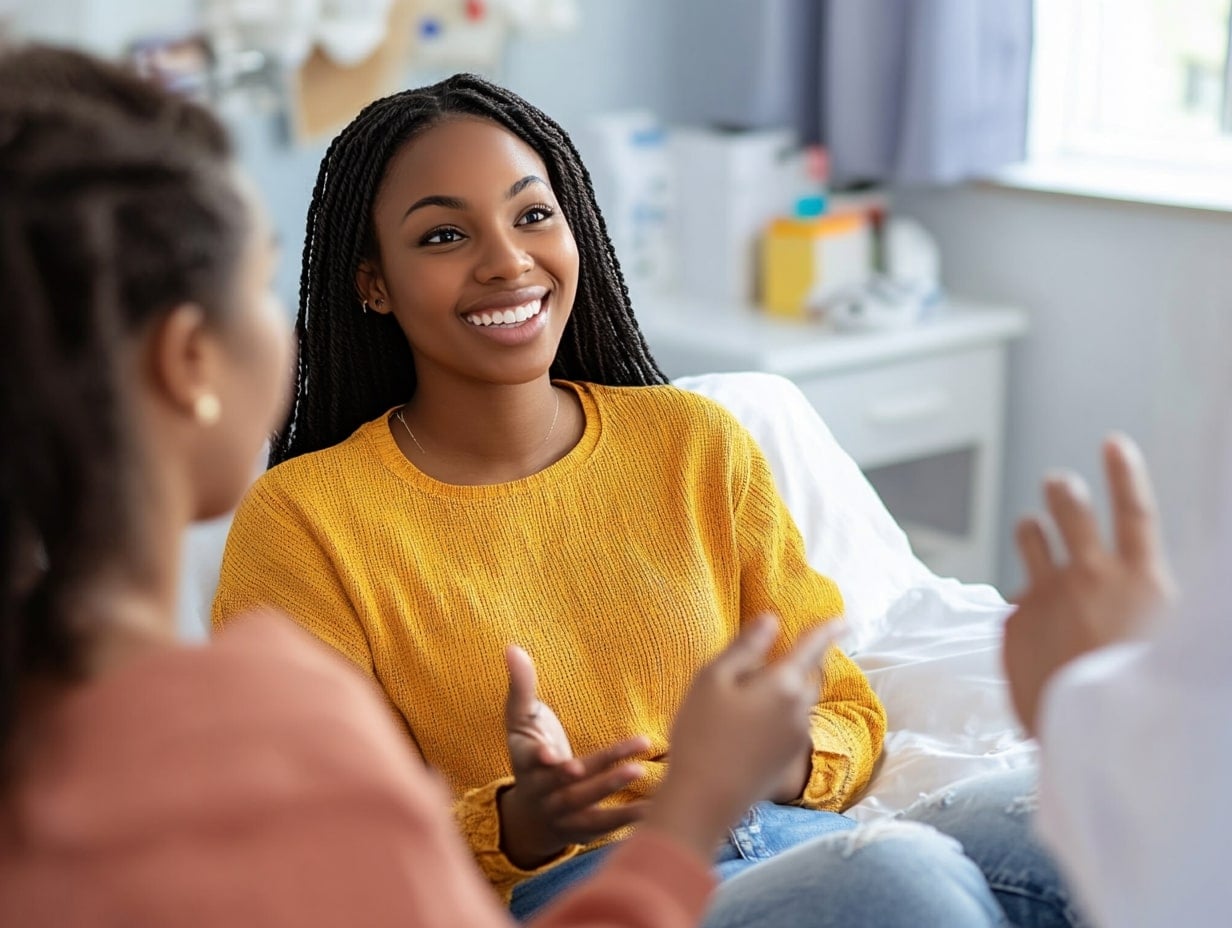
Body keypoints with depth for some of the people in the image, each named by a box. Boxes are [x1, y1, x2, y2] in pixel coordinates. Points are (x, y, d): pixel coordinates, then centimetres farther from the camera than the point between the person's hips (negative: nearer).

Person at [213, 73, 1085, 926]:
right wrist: (514, 828, -23)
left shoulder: (699, 444, 10)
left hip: (800, 847, 4)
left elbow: (845, 707, 14)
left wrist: (787, 759, -10)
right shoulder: (300, 523, -2)